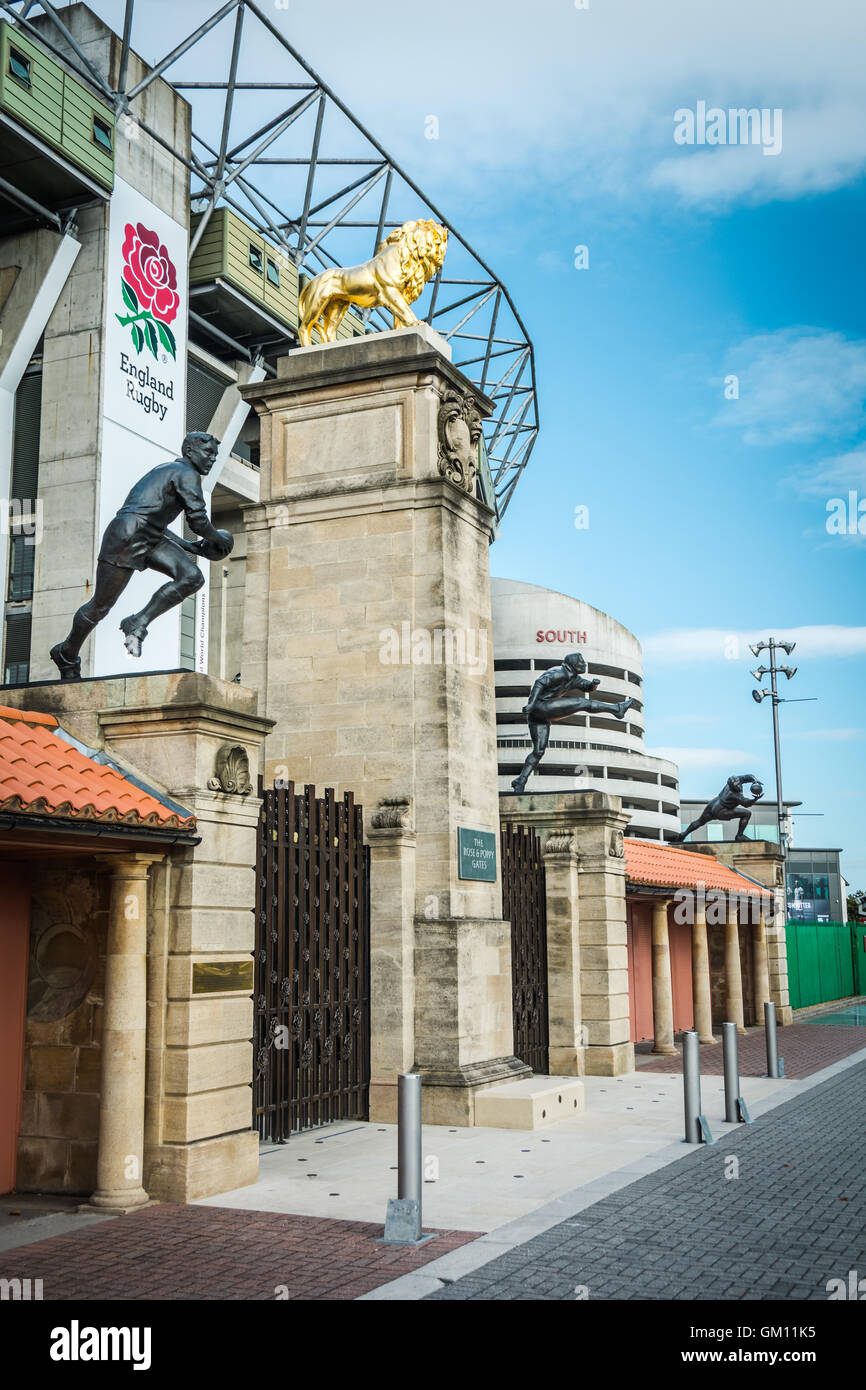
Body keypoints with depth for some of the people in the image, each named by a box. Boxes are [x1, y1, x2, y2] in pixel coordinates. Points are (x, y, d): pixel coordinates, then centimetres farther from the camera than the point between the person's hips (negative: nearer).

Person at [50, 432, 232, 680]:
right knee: (100, 607, 3)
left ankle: (137, 625, -4)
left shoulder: (168, 470, 22)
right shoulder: (186, 473, -8)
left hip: (150, 539, 9)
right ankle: (67, 655, 25)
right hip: (124, 537, -9)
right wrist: (218, 538, 4)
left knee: (192, 577, -11)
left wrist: (191, 547, 23)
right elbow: (198, 520, -15)